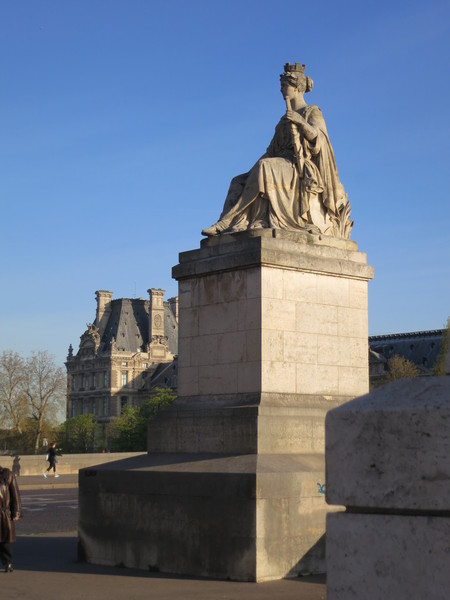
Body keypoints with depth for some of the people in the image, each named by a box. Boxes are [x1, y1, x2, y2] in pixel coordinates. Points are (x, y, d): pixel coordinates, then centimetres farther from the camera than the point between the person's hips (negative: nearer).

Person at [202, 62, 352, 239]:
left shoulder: (312, 112, 6)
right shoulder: (285, 119, 27)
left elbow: (319, 138, -11)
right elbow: (272, 150, 23)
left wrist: (301, 122, -26)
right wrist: (253, 169, 9)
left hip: (303, 170, -8)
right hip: (283, 168, 8)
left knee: (264, 167, -34)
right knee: (239, 182, -12)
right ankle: (224, 224, -31)